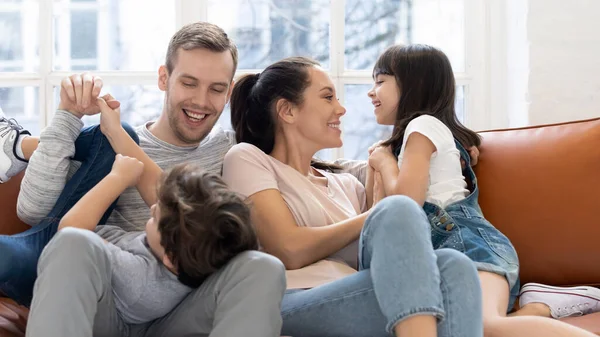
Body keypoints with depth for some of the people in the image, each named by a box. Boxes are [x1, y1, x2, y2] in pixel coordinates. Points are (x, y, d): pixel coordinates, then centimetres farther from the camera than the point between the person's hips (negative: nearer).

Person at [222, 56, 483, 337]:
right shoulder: (246, 158, 11)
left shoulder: (345, 184, 29)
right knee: (397, 209, -26)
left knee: (451, 265, -25)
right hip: (292, 307, -5)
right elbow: (291, 250, -5)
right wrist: (377, 218, 4)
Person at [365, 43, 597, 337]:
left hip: (465, 241, -9)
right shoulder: (409, 137, 38)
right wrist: (377, 163, 28)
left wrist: (385, 160, 13)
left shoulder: (424, 124, 9)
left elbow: (405, 203, -4)